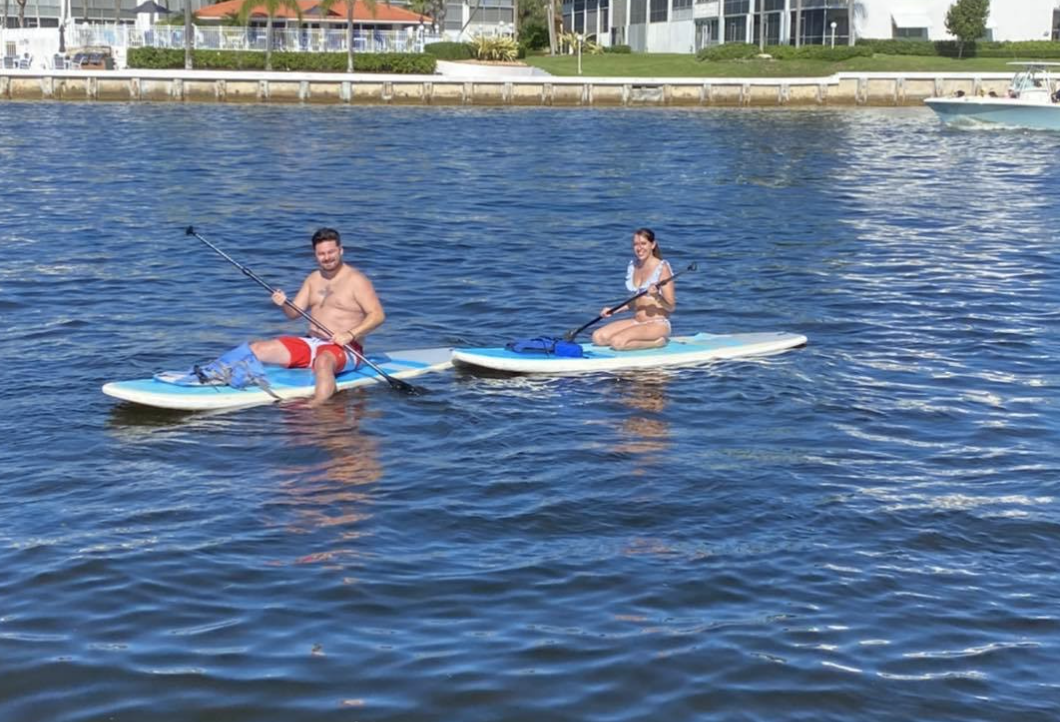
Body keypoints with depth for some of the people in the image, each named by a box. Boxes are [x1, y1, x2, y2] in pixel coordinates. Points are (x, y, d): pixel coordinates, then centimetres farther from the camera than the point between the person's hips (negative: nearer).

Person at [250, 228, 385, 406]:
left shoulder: (356, 280, -5)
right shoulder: (313, 279, 16)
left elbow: (378, 315, -13)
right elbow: (294, 313, 14)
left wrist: (350, 335, -25)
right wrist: (284, 304, -10)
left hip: (344, 349, -7)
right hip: (311, 343, 7)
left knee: (323, 361, -43)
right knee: (255, 349, -7)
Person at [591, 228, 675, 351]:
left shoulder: (662, 268, -11)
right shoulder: (633, 266, 10)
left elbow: (671, 307, -12)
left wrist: (657, 296, -31)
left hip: (658, 325, -8)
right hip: (636, 322, 8)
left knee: (617, 342, -28)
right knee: (598, 337, -10)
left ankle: (657, 342, -7)